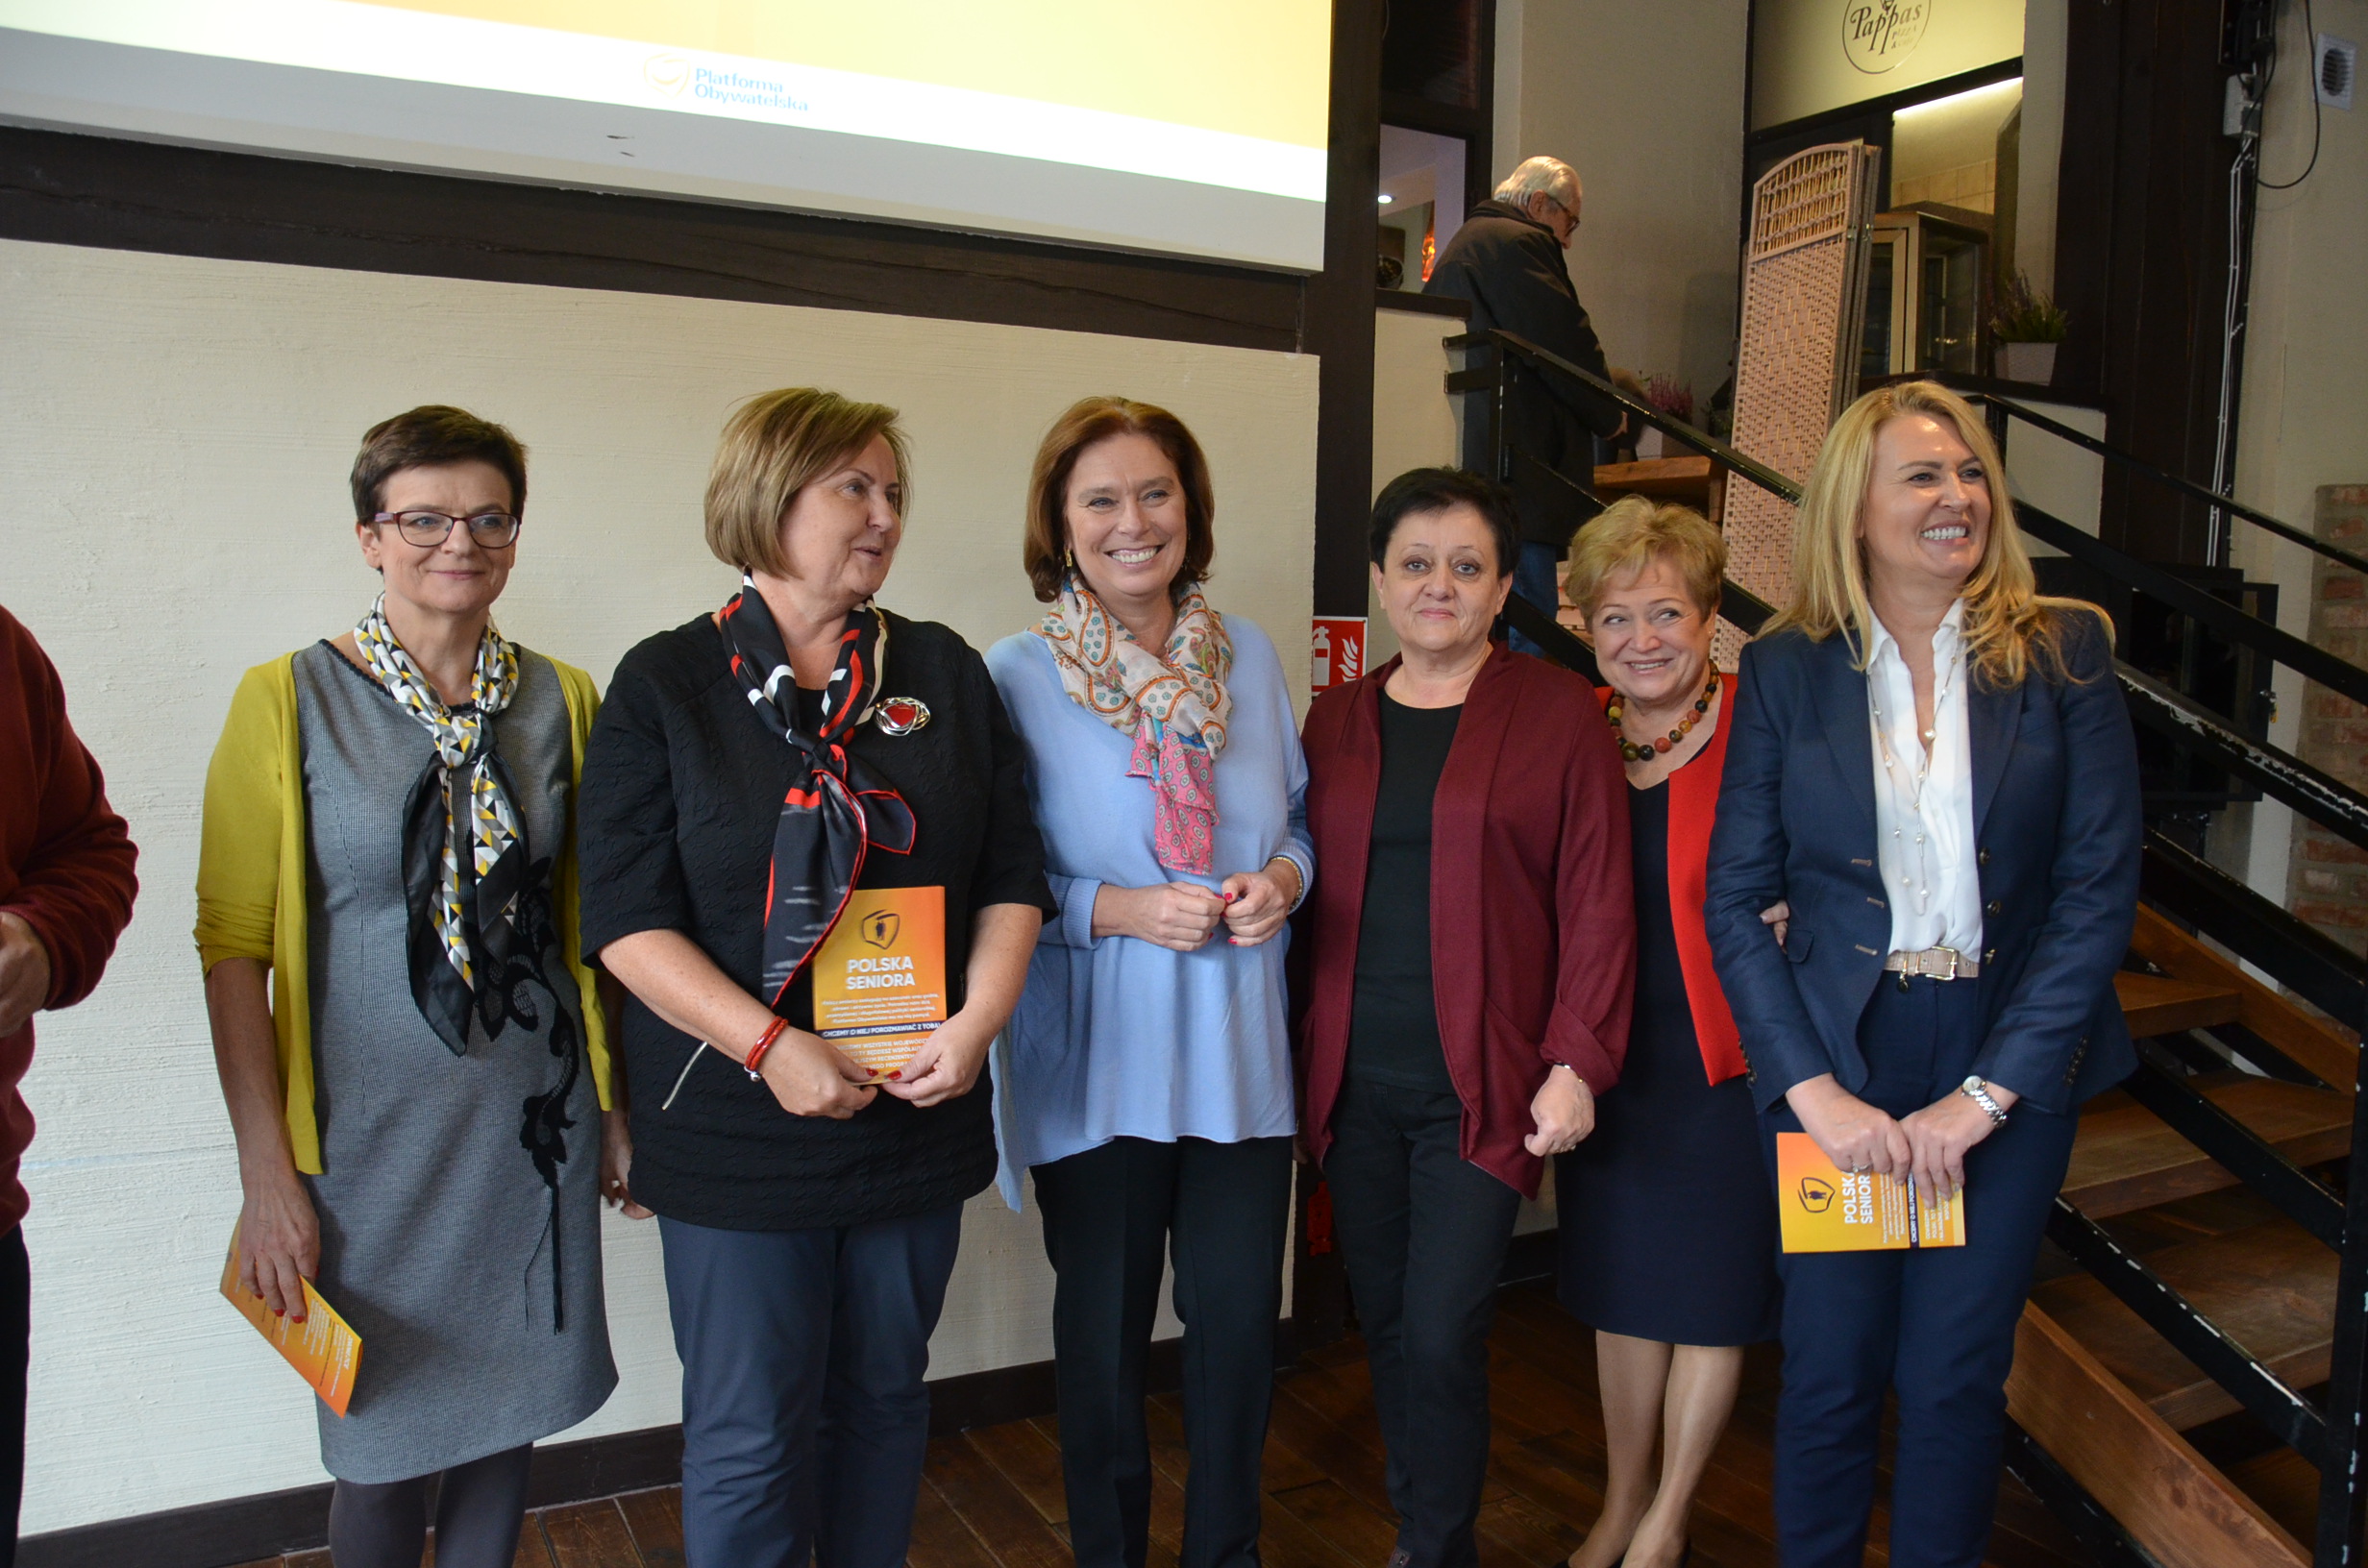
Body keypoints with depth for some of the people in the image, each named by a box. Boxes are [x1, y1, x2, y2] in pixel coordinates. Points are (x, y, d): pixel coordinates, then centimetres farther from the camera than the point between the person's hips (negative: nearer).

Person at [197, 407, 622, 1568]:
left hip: (536, 1121, 3)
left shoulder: (560, 699, 3)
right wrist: (265, 1170, -10)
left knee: (509, 1413, 14)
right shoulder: (288, 701, -6)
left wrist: (624, 1104, 7)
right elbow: (232, 942, -6)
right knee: (387, 1443, 9)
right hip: (373, 1127, -3)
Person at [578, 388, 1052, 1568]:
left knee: (884, 1401, 17)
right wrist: (769, 1046, -19)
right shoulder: (666, 683, -3)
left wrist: (978, 1020, -10)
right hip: (738, 1130, -3)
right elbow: (626, 915, -9)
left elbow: (1012, 875, 5)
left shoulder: (946, 673, 7)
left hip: (919, 1110, 4)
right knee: (749, 1439, 5)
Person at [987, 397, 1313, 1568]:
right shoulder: (1016, 677, -7)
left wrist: (1285, 879, -7)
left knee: (1240, 1320, 12)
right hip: (1098, 1065, -3)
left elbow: (1298, 818, 14)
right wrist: (1115, 909, -19)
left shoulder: (1249, 656, 4)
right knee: (1104, 1335, 12)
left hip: (1240, 1055, 3)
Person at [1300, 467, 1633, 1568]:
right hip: (1354, 1085, 4)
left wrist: (1577, 1064, -11)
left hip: (1481, 1089, -3)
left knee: (1442, 1338, -4)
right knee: (1386, 1328, 12)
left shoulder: (1557, 711, -2)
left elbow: (1598, 901, -5)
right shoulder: (1336, 719, 10)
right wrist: (1300, 1057, 7)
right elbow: (1314, 896, 11)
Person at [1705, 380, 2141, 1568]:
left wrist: (1985, 1095, -11)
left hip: (2009, 1070, 0)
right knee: (1829, 1375, 9)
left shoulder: (2064, 654, -2)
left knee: (1954, 1380, 9)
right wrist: (1817, 1091, -11)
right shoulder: (1785, 669, -2)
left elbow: (2101, 889, -6)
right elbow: (1734, 902, -3)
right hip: (1833, 1067, 0)